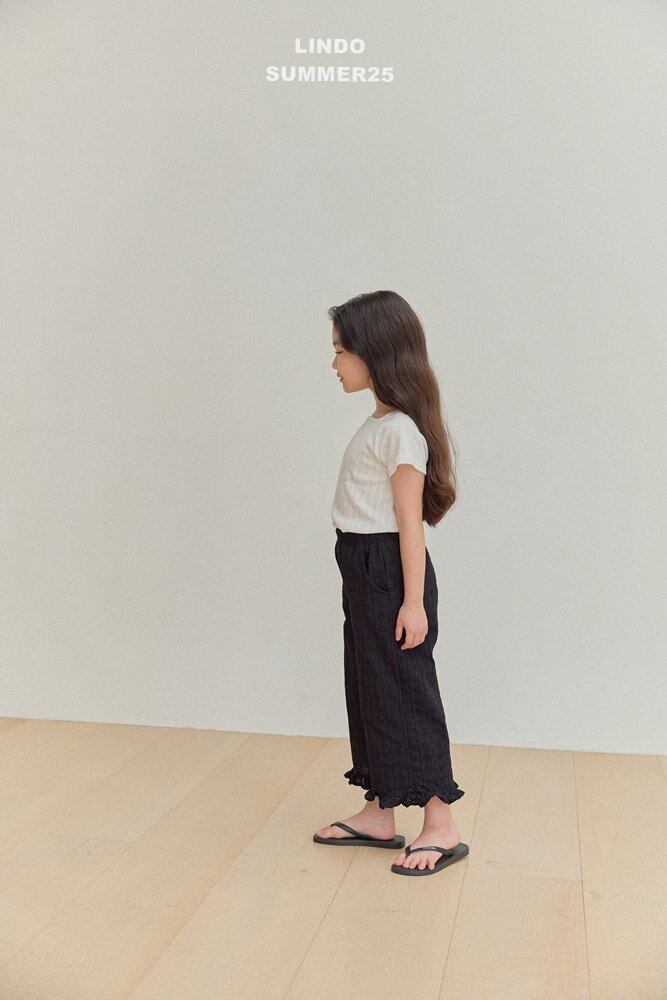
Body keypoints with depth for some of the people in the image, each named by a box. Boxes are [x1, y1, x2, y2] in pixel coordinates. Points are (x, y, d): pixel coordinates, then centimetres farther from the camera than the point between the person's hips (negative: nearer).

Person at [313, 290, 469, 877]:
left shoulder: (399, 430, -17)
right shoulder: (379, 424, 12)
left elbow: (410, 520, -19)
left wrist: (413, 601, -20)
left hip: (390, 572, -10)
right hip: (365, 571, 10)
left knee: (404, 695, -2)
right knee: (369, 690, 15)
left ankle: (441, 827, 11)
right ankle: (379, 815, 28)